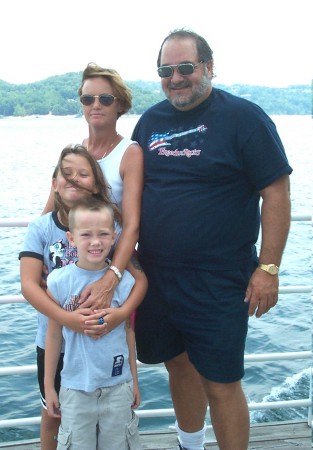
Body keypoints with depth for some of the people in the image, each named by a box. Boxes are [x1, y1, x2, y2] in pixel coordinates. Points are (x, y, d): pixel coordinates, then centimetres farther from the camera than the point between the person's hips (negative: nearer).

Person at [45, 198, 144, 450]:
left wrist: (134, 380, 8)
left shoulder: (124, 280, -8)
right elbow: (54, 336, -2)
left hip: (118, 385, 1)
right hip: (75, 387, -1)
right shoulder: (59, 282, -10)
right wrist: (48, 386, 4)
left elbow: (128, 331, 2)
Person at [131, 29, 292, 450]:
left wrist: (268, 268, -14)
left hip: (218, 281, -5)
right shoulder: (150, 121, 9)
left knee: (220, 383, 1)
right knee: (179, 365, 19)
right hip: (156, 274, 6)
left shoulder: (244, 116, -8)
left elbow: (277, 193, -10)